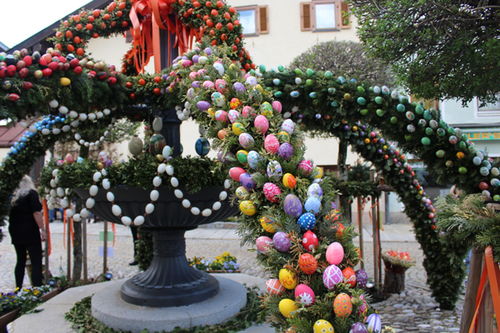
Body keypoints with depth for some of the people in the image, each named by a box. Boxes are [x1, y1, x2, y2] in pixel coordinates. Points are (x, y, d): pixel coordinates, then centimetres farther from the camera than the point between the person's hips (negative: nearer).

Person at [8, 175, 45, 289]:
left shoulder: (14, 196, 13)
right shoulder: (31, 193, -4)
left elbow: (11, 215, 20)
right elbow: (36, 213, -14)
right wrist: (42, 230, -12)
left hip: (15, 233, 6)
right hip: (30, 233, -6)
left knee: (21, 261, 14)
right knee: (36, 262, -5)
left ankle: (18, 290, 17)